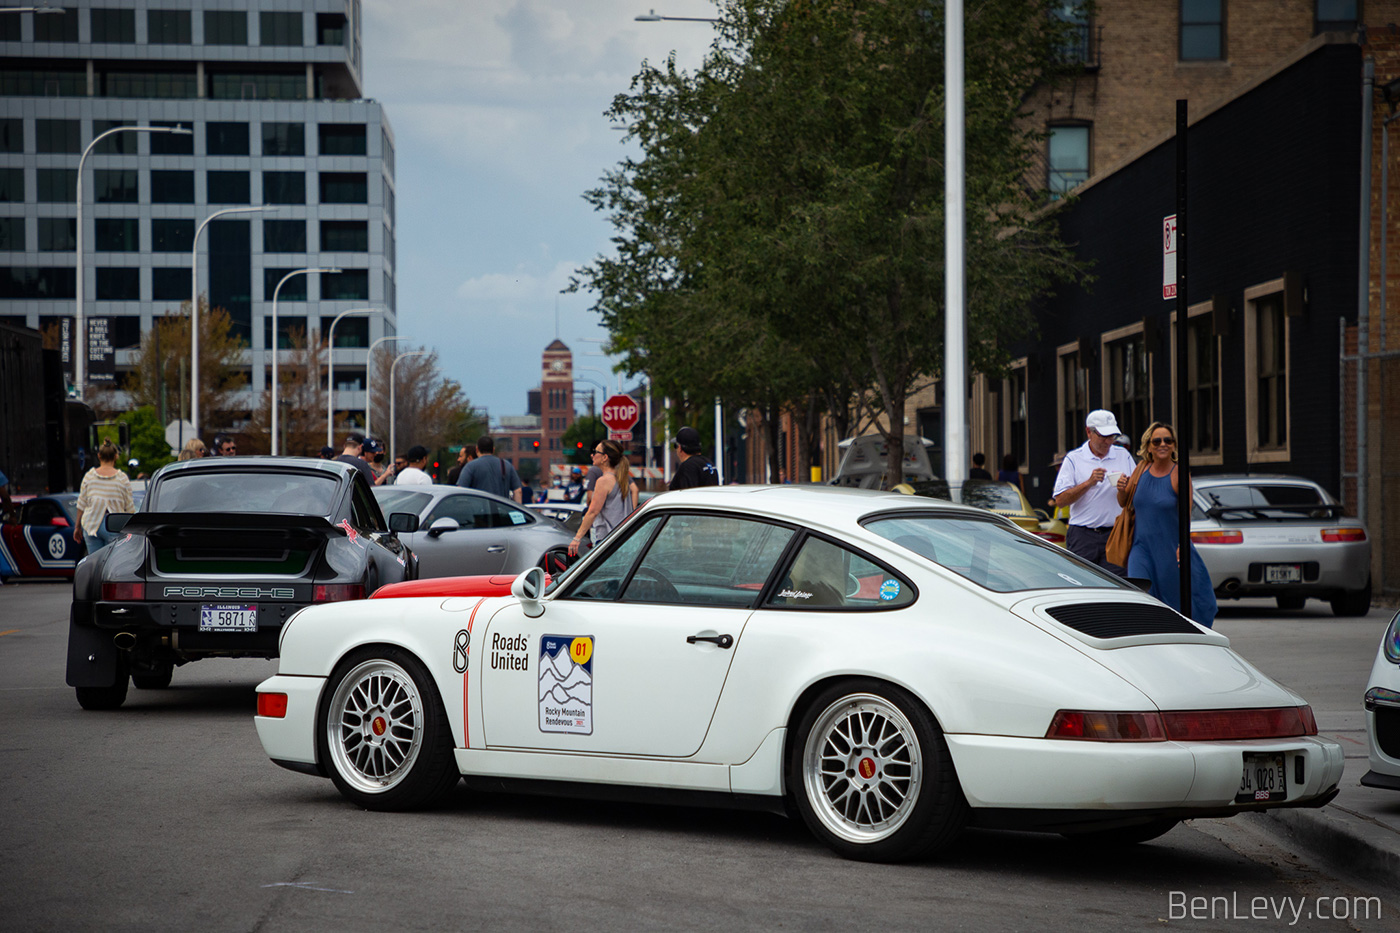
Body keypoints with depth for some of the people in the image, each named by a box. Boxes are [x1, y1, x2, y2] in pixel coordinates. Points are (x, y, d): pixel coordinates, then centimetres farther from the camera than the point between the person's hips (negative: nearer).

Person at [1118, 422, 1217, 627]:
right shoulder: (1142, 471, 3)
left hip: (1171, 550, -3)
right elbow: (1124, 504, 14)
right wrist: (1122, 490, -8)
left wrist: (1182, 546, -27)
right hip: (1142, 547, 3)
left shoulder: (1178, 475, -11)